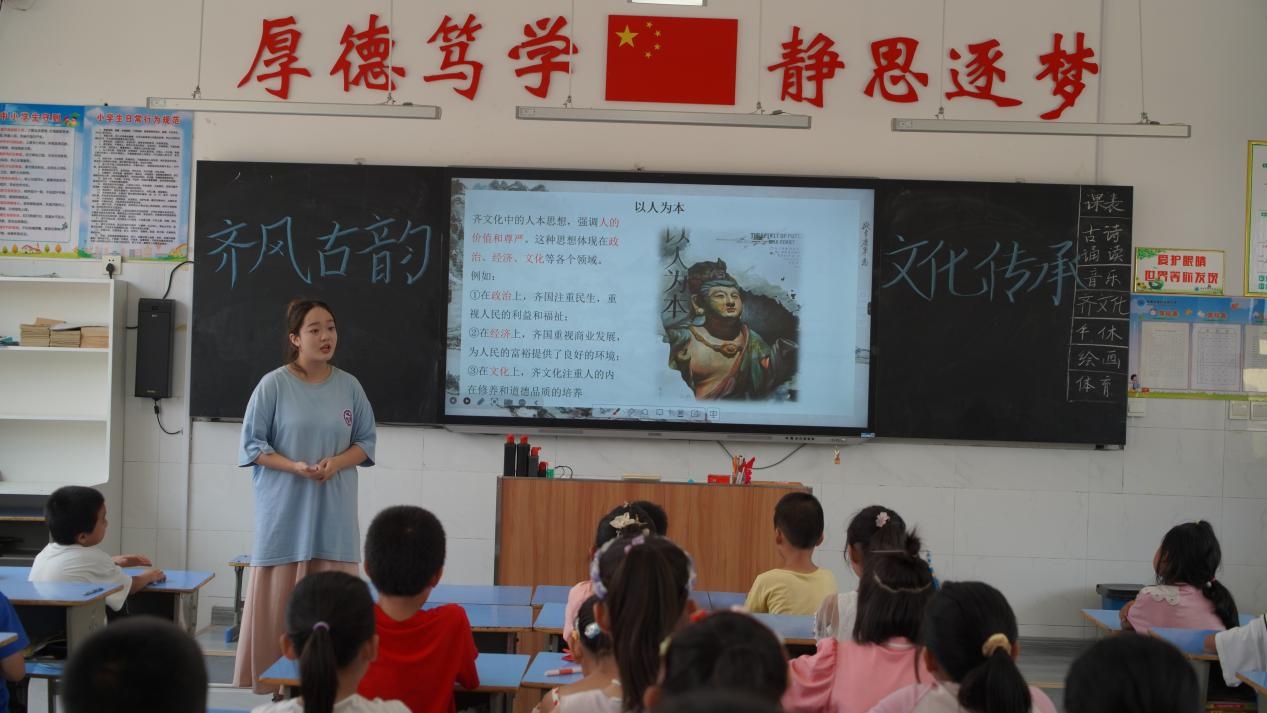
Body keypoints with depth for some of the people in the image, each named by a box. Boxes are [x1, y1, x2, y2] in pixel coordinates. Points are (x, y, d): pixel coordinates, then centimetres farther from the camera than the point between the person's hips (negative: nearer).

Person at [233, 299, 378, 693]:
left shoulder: (349, 386, 5)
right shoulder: (273, 384, -4)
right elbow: (252, 444, -2)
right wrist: (294, 466, -17)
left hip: (334, 511, 3)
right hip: (285, 509, -3)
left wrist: (337, 462, -10)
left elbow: (366, 440, 10)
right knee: (279, 597, -1)